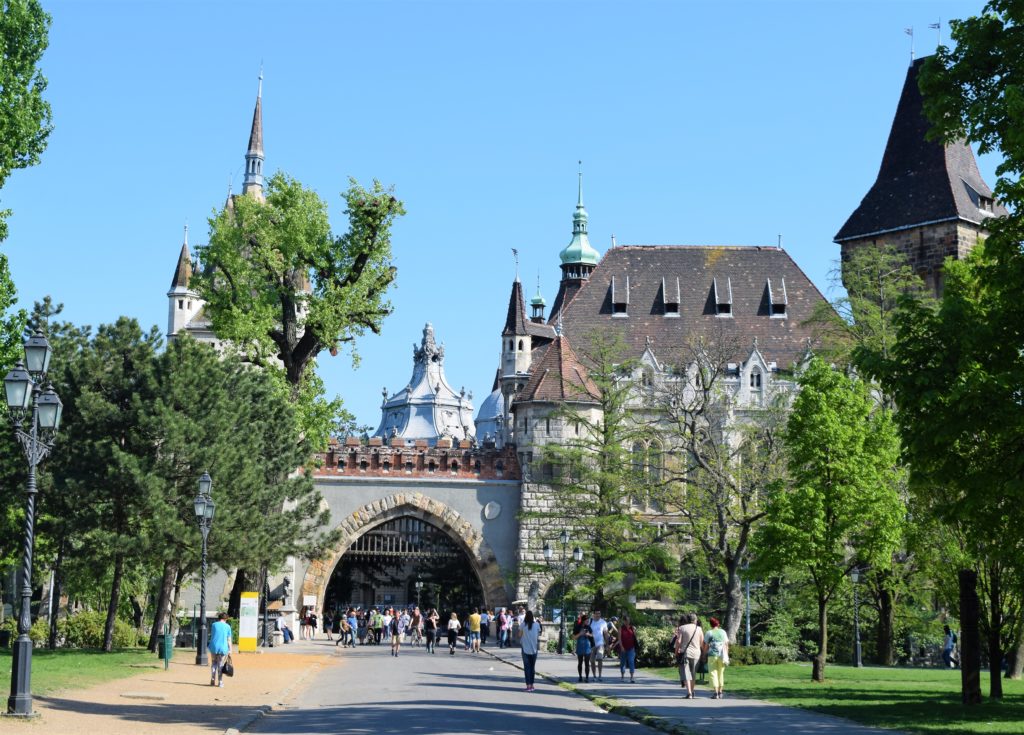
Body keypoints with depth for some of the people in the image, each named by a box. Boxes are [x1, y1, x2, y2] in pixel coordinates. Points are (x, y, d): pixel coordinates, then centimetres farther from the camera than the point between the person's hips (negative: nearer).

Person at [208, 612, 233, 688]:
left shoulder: (214, 625, 3)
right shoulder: (227, 627, 0)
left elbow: (211, 636, 9)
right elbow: (229, 640, 0)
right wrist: (230, 650, 3)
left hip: (214, 647, 1)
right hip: (223, 648, -1)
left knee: (214, 664, 14)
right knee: (221, 665, 7)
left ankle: (212, 681, 10)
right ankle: (220, 682, 8)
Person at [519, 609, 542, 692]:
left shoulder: (523, 625, -7)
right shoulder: (537, 625, -3)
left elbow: (519, 635, 3)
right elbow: (538, 635, 2)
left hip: (525, 648, -2)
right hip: (534, 648, 2)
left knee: (527, 666, 1)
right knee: (533, 666, 12)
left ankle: (528, 685, -6)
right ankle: (532, 685, 14)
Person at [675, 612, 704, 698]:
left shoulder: (682, 628, -2)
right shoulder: (699, 629, 4)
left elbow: (678, 641, -8)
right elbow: (702, 643, 3)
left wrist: (676, 652, 2)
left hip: (684, 653, -2)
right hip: (696, 653, 2)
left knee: (686, 674, -3)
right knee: (693, 674, 15)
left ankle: (689, 693, -14)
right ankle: (692, 692, 22)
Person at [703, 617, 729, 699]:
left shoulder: (708, 633, -1)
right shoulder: (723, 632, 9)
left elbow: (706, 646, -1)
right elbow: (726, 644, 8)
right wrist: (726, 656, 13)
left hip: (712, 655, -3)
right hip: (722, 655, 3)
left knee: (713, 674, -2)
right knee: (721, 673, 13)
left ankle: (716, 693, -10)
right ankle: (720, 692, 13)